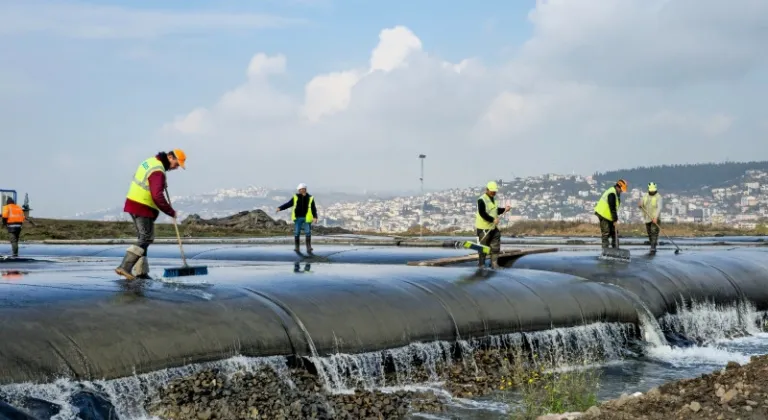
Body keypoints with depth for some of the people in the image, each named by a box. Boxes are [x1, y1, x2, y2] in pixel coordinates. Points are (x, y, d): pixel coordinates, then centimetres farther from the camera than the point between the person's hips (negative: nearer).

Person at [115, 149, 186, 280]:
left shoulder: (151, 161, 11)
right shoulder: (158, 172, -20)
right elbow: (157, 197, -27)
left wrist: (162, 183, 14)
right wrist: (171, 212, -17)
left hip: (133, 203, 10)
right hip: (143, 208, -10)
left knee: (143, 238, 14)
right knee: (146, 239, -8)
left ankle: (141, 271, 15)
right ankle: (125, 267, -15)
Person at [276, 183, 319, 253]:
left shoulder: (310, 198, 0)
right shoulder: (296, 197, 4)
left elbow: (313, 209, -1)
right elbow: (288, 204, 7)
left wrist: (315, 217, -15)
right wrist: (280, 208, -3)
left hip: (306, 218, -1)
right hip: (298, 218, 1)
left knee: (308, 233, -4)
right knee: (296, 233, 1)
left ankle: (308, 248, 0)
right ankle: (296, 247, 9)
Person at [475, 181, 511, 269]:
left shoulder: (493, 199, 13)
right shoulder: (481, 200, -16)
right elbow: (482, 213, -24)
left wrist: (504, 209, 6)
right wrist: (493, 219, -28)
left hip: (493, 227, 9)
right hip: (484, 228, -8)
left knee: (496, 247, 8)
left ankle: (494, 264, 15)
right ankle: (481, 264, 11)